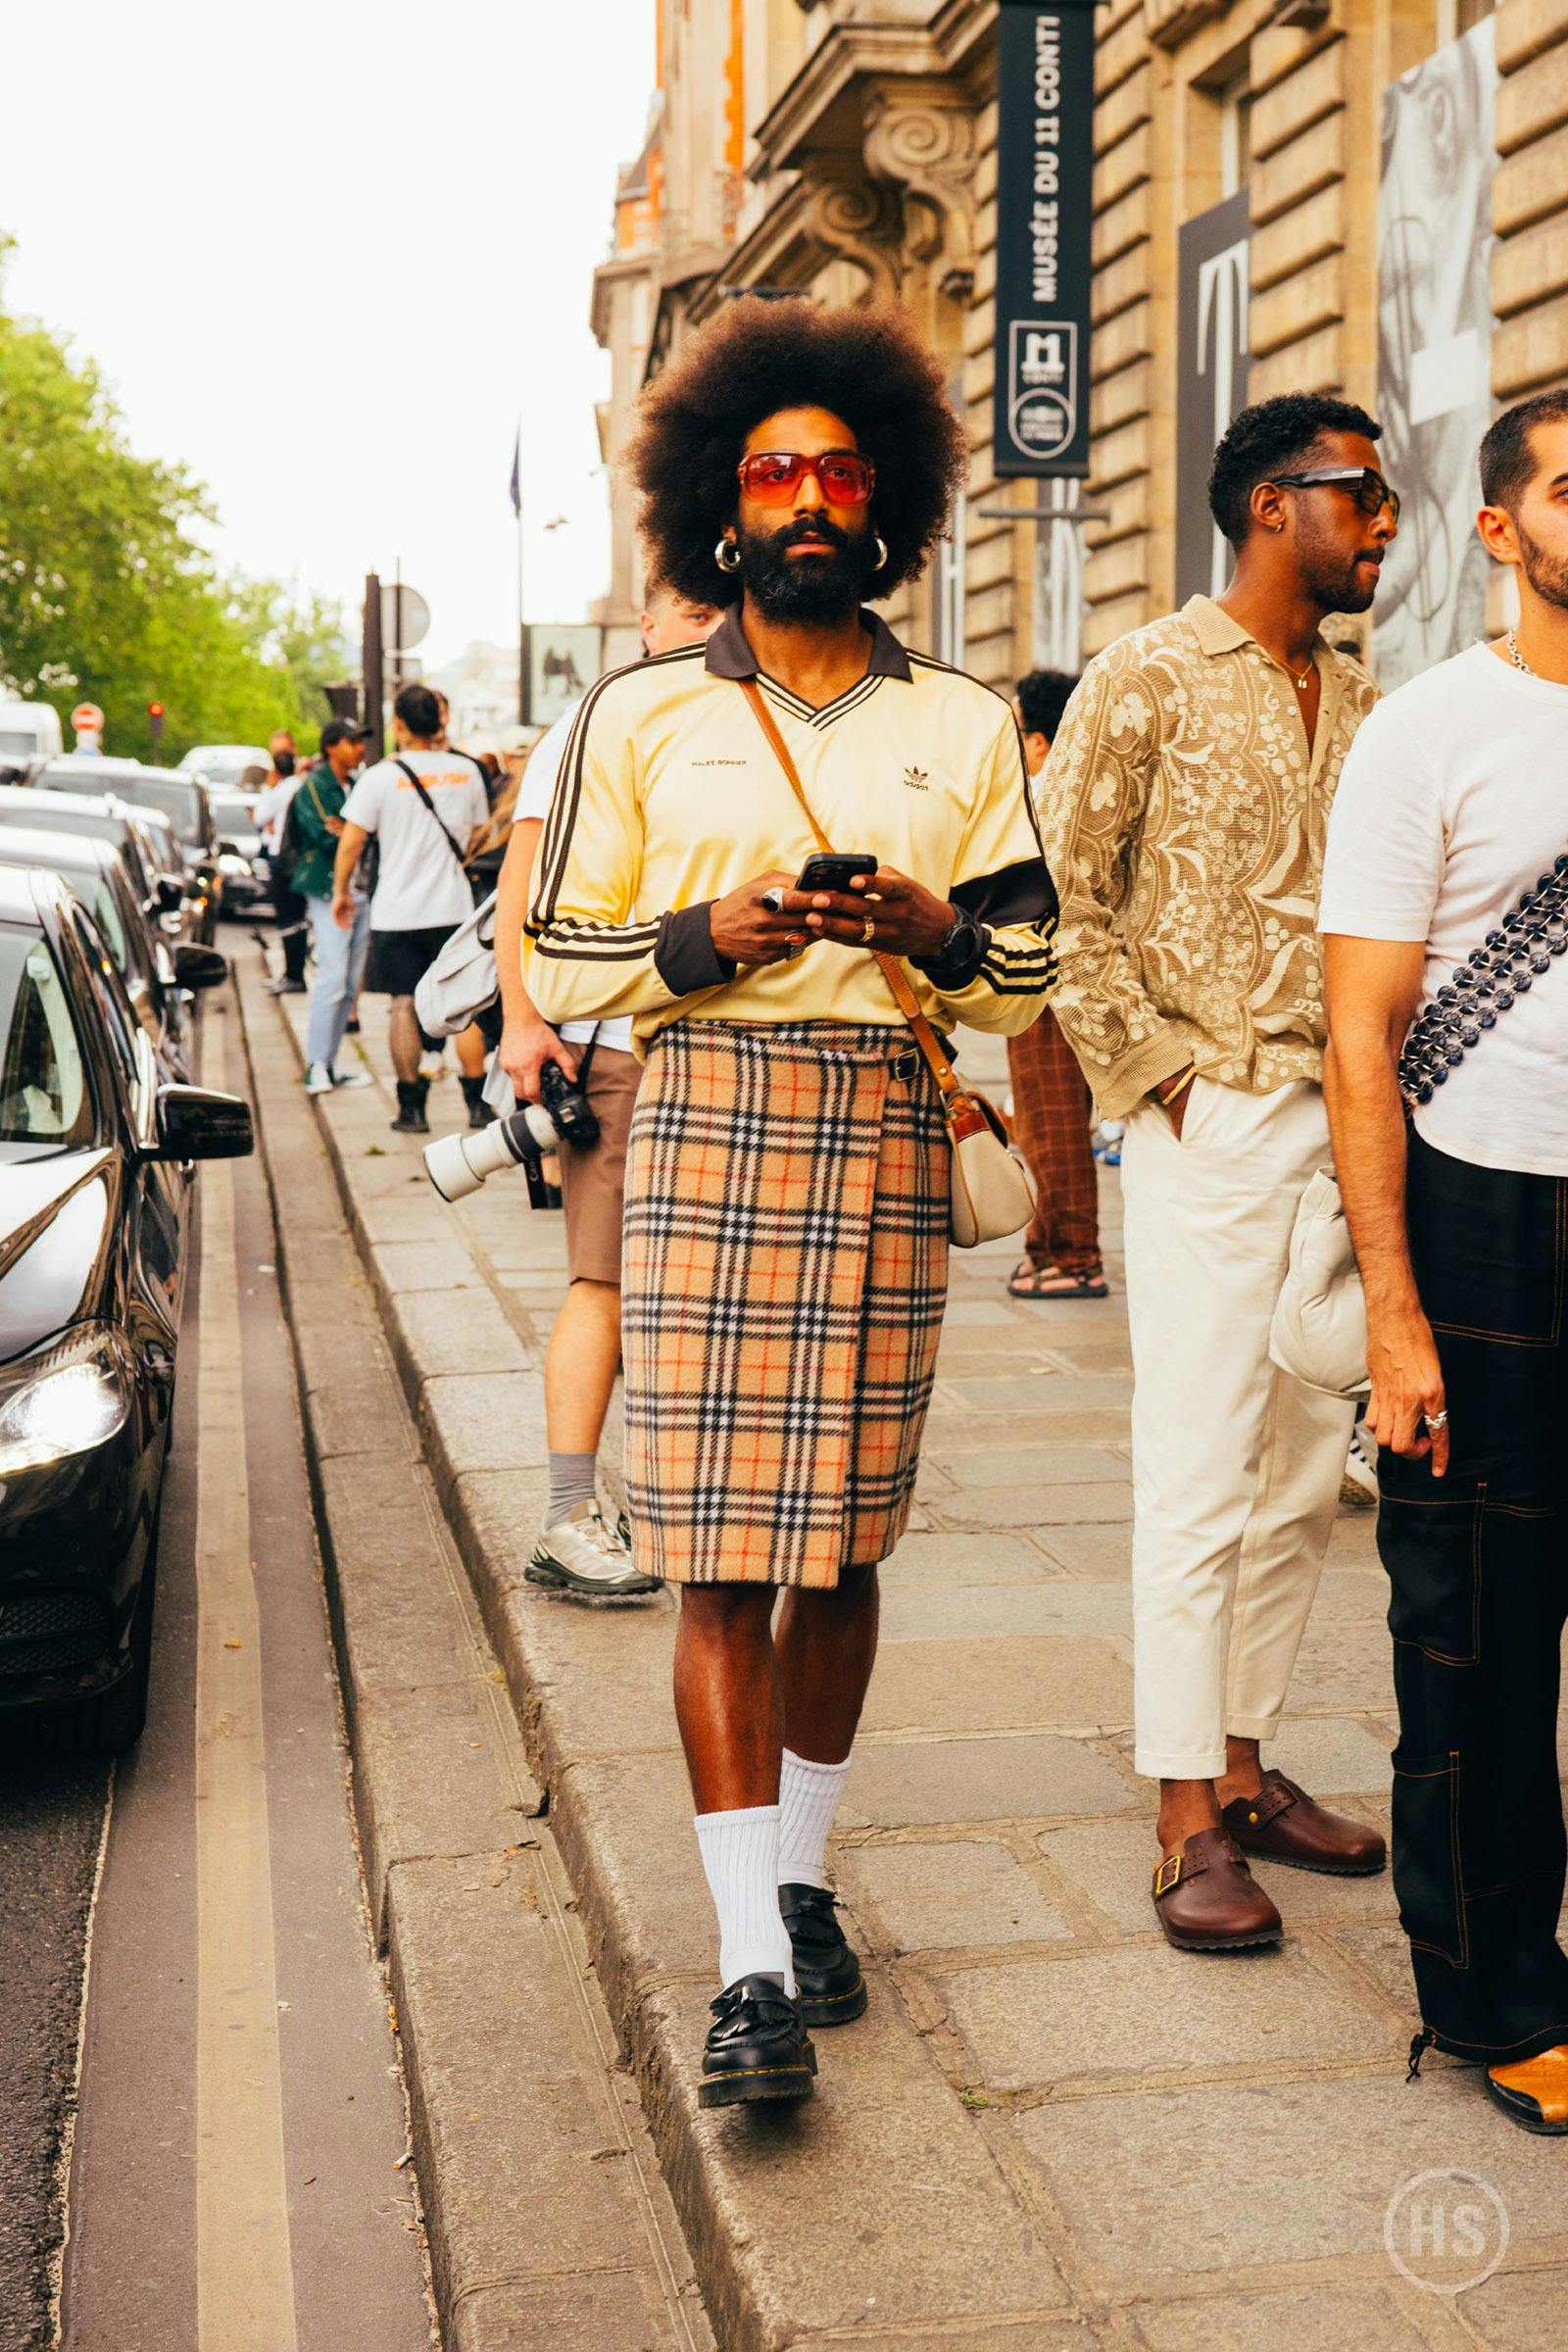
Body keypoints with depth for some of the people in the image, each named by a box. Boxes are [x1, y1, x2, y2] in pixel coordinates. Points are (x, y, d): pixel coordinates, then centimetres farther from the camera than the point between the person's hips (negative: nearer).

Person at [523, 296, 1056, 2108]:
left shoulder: (964, 725, 11)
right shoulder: (639, 714, 7)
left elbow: (1026, 981, 11)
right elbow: (558, 966, 6)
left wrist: (932, 929, -9)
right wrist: (711, 935, -10)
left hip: (886, 1136, 2)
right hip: (703, 1128, -2)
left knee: (841, 1545, 8)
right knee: (721, 1558, -7)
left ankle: (801, 1885, 25)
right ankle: (752, 1968, -3)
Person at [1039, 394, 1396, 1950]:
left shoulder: (1360, 703, 14)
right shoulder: (1149, 681, -4)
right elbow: (1059, 901, -8)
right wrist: (1154, 1073, -11)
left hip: (1344, 1123, 7)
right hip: (1215, 1125, -6)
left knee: (1303, 1475, 11)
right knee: (1199, 1481, -3)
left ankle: (1244, 1763, 24)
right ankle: (1188, 1822, 5)